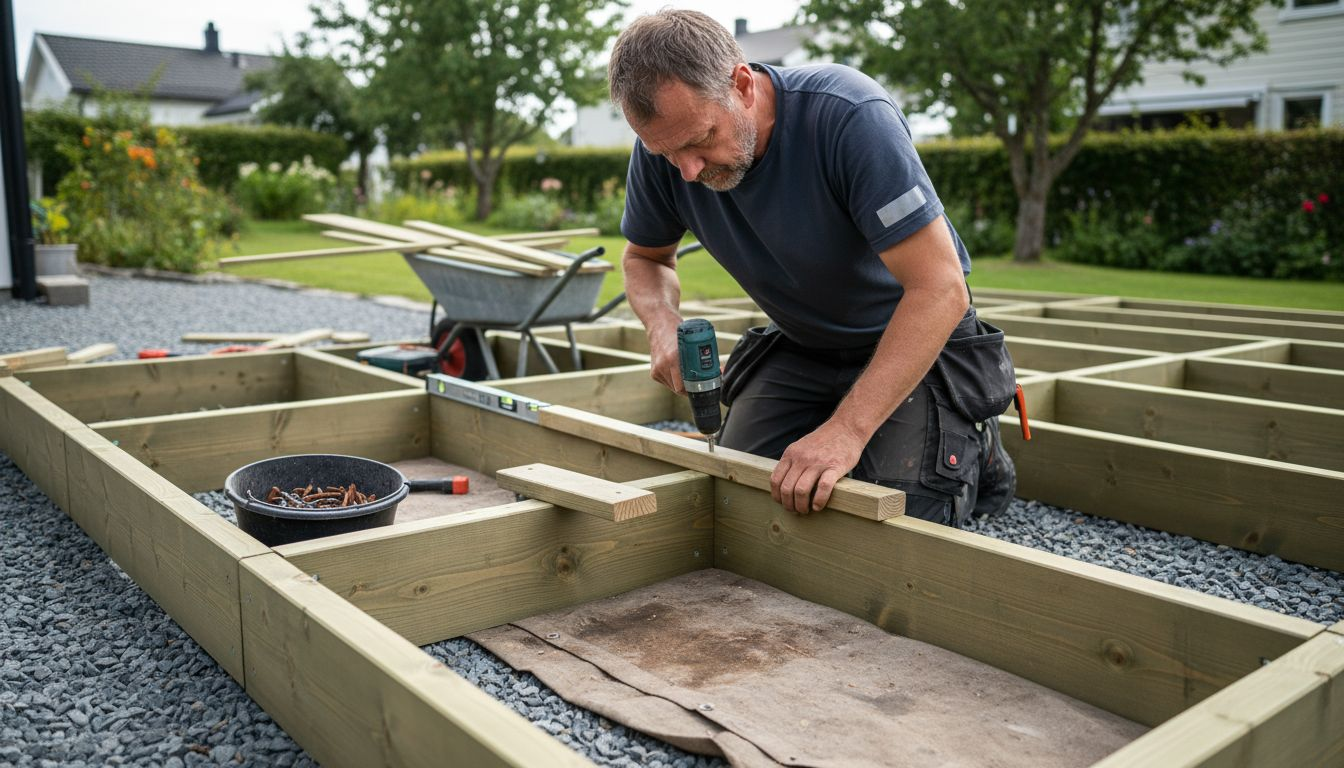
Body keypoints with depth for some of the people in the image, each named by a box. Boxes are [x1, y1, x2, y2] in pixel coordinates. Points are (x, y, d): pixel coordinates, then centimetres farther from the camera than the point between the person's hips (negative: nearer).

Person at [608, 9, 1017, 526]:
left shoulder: (848, 115, -32)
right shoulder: (665, 143, -16)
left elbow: (940, 288, -34)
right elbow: (645, 258, 4)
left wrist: (846, 430, -39)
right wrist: (663, 325, -20)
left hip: (918, 342, -5)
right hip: (799, 348, 5)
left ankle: (972, 451, 13)